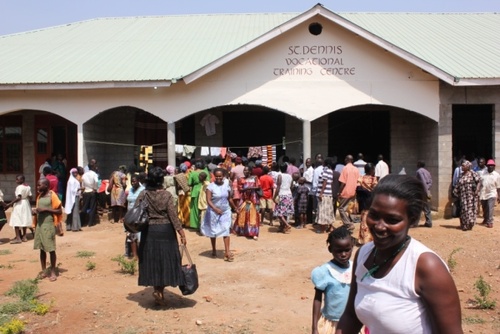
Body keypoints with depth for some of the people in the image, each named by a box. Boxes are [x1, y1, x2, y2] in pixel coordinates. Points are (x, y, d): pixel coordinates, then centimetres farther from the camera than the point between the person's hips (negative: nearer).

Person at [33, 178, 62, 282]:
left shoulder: (52, 196, -10)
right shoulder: (39, 196, 11)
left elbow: (59, 211, -11)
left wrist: (45, 209, -19)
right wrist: (36, 211, -1)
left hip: (49, 225, -7)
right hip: (39, 224, 7)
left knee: (51, 249, -2)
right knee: (41, 248, 10)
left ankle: (53, 272, 7)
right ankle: (43, 271, 19)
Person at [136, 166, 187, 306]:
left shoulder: (143, 194, -3)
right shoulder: (166, 195, -10)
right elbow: (173, 215, -12)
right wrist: (181, 232, -8)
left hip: (149, 231, 3)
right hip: (165, 231, -2)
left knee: (153, 260, 12)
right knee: (165, 260, 7)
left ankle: (157, 290, 18)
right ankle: (159, 291, -2)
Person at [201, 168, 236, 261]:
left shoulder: (227, 185, 0)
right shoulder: (211, 186, -12)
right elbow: (208, 201, -19)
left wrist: (234, 208, 19)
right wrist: (216, 209, -33)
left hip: (225, 211, 2)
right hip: (213, 212, -2)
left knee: (226, 230, -8)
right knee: (213, 231, 12)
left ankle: (227, 252, -11)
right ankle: (214, 250, 31)